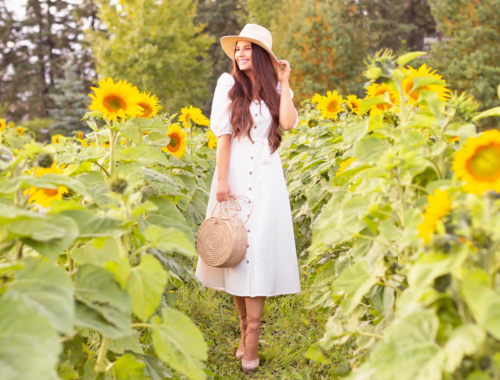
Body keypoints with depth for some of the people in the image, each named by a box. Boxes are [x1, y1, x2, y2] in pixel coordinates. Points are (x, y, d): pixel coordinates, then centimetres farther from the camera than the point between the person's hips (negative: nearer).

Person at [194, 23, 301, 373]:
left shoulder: (276, 89, 10)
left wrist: (283, 83, -1)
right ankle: (244, 327, 16)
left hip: (266, 178, 1)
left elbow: (289, 123, -9)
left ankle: (251, 343, -3)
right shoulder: (229, 84, 4)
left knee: (259, 250, -6)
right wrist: (222, 180, -9)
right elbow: (224, 134, -2)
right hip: (235, 174, 0)